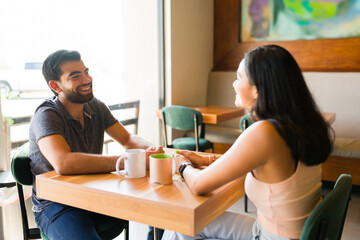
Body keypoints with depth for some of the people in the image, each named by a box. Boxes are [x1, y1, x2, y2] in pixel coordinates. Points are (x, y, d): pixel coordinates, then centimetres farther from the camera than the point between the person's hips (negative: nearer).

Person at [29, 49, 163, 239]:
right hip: (55, 205, -5)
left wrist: (150, 150, -17)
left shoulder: (96, 107, 3)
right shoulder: (46, 115, -17)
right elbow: (63, 163, -34)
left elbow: (127, 139, 7)